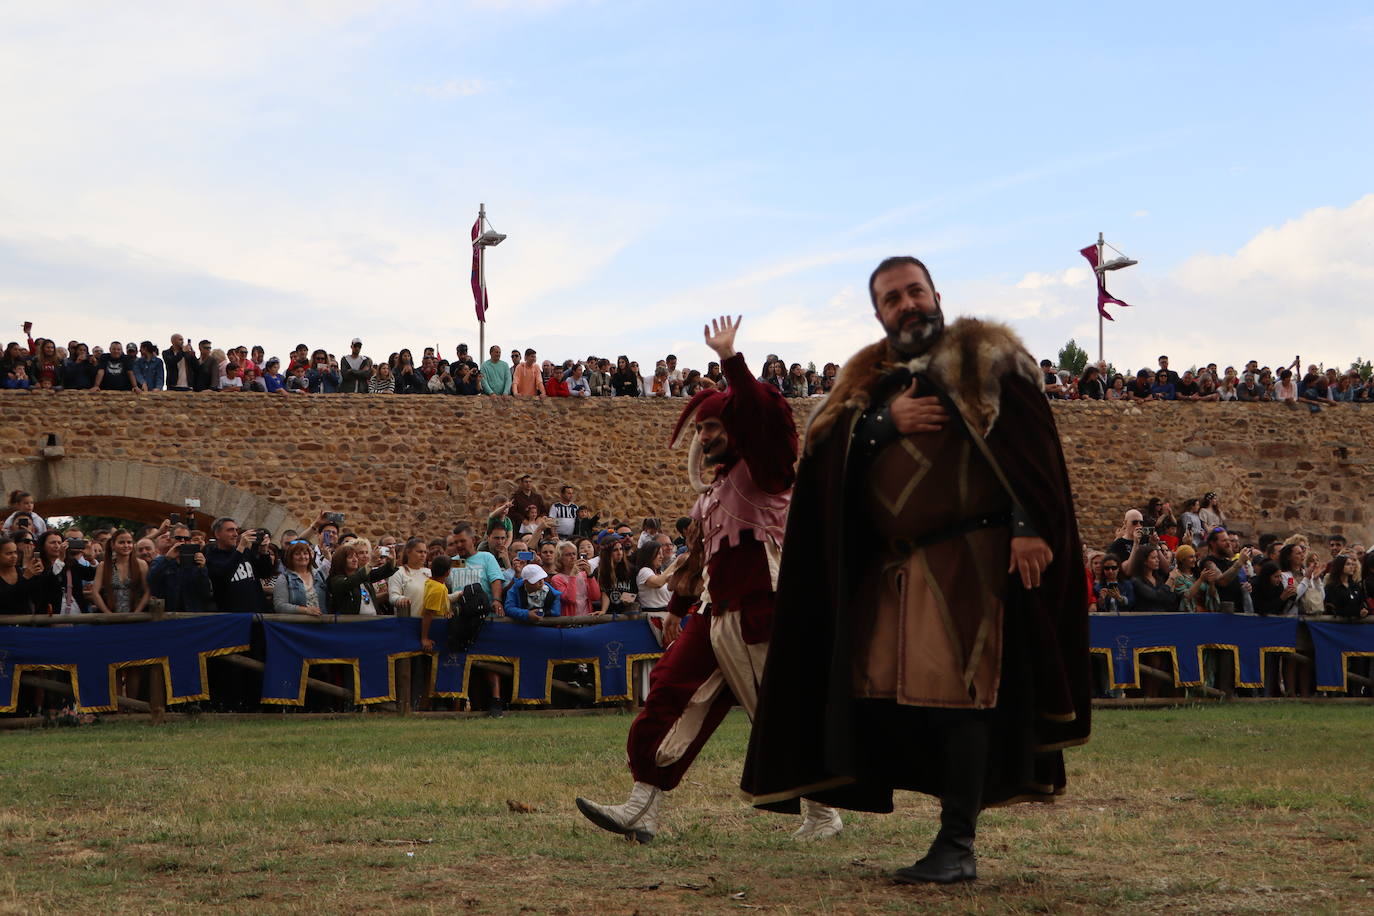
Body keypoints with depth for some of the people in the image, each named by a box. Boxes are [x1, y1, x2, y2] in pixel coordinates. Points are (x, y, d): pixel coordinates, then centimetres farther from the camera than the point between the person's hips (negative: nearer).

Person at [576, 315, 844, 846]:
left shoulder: (758, 475, -7)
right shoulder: (713, 488, 19)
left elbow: (761, 414, -25)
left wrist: (730, 360, -30)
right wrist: (678, 606, 31)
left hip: (759, 618, -9)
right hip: (718, 617, 9)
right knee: (673, 695, 2)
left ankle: (824, 817, 13)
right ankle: (642, 810, 3)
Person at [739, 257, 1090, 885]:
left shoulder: (983, 356, 1)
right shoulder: (869, 377, 18)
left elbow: (1030, 442, -8)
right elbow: (822, 442, 5)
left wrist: (1030, 527, -18)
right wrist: (885, 421, -11)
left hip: (967, 556, -6)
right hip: (888, 567, 6)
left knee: (953, 692, -10)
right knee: (881, 692, 4)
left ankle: (957, 846, -5)